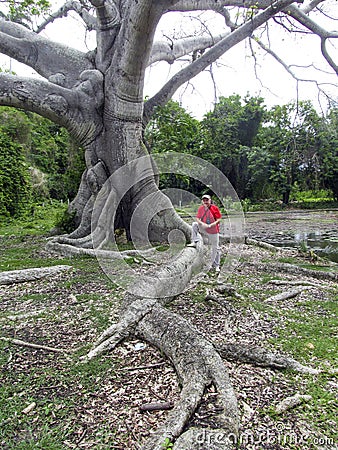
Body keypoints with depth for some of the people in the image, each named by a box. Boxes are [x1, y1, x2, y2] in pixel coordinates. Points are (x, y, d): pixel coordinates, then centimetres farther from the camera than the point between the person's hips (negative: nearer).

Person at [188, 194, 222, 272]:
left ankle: (216, 265, 17)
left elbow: (219, 219, -11)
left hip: (214, 231, -3)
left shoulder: (215, 208, -12)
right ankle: (195, 242, -8)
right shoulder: (201, 208, -2)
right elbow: (197, 218, -1)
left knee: (215, 248, 3)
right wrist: (202, 223, -21)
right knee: (195, 224, -17)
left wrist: (210, 225, -23)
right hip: (204, 229, 3)